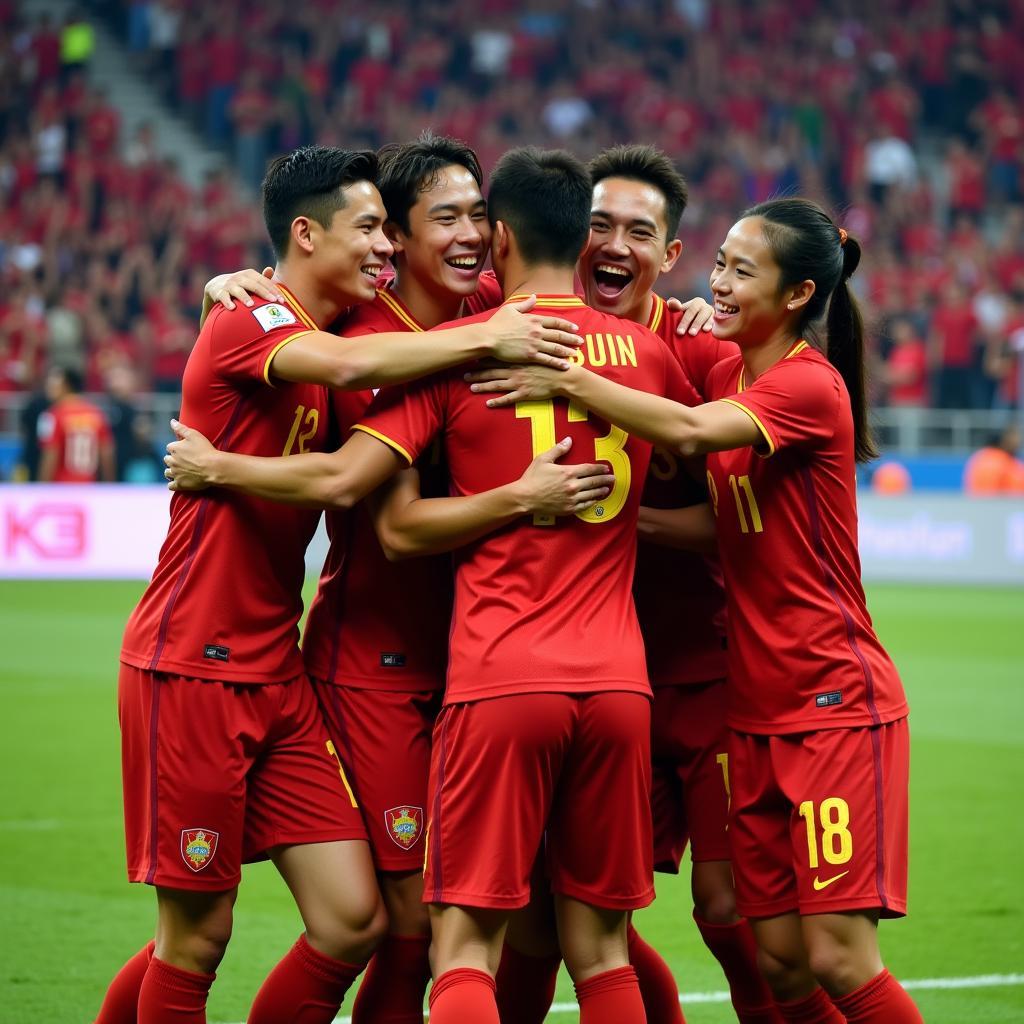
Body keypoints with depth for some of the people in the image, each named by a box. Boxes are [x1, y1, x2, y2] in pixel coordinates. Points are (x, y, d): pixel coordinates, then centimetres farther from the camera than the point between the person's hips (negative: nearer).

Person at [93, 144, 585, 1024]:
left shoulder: (321, 344, 14)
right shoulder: (244, 325, -12)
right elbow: (351, 364, -32)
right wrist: (488, 338, -25)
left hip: (277, 673, 8)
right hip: (192, 665, -8)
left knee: (353, 921, 0)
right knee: (198, 936, -2)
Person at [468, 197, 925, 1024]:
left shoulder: (810, 385, -13)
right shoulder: (727, 373, 12)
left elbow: (691, 431, -30)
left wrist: (568, 381, -27)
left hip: (838, 704, -7)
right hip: (758, 709, 7)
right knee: (780, 957, 4)